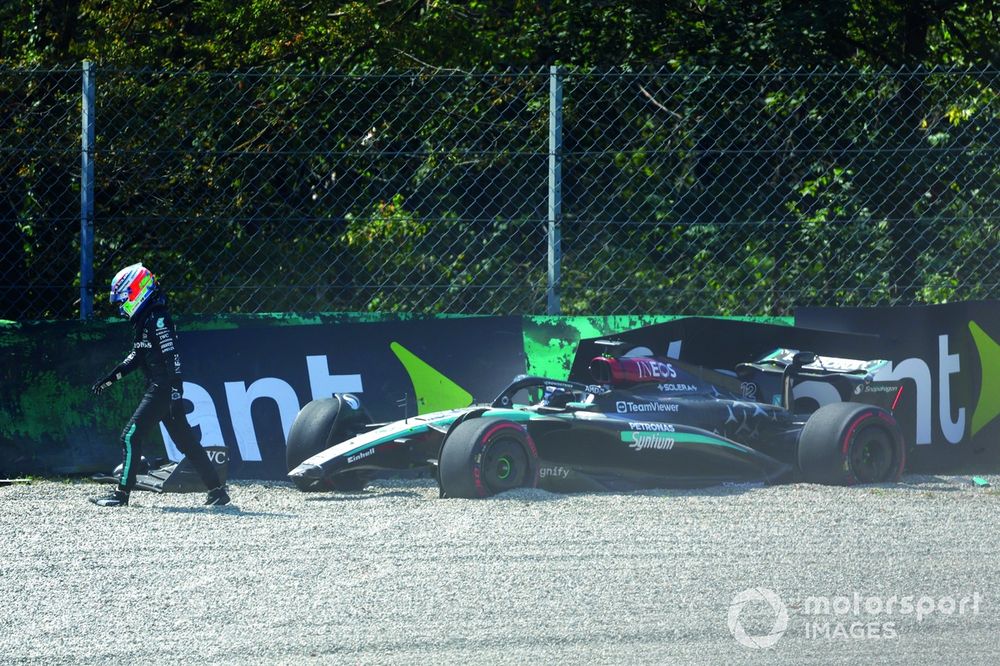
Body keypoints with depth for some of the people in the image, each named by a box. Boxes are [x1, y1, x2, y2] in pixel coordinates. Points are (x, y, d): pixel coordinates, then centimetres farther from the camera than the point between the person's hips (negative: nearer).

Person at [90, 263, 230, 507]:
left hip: (163, 390, -10)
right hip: (158, 389, 10)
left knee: (131, 436, -8)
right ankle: (217, 489, 11)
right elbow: (136, 357, 25)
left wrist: (176, 396, -24)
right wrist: (109, 378, 25)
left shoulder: (157, 319, -14)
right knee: (185, 441, 10)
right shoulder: (144, 320, 16)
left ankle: (122, 493, -5)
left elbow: (172, 358, -20)